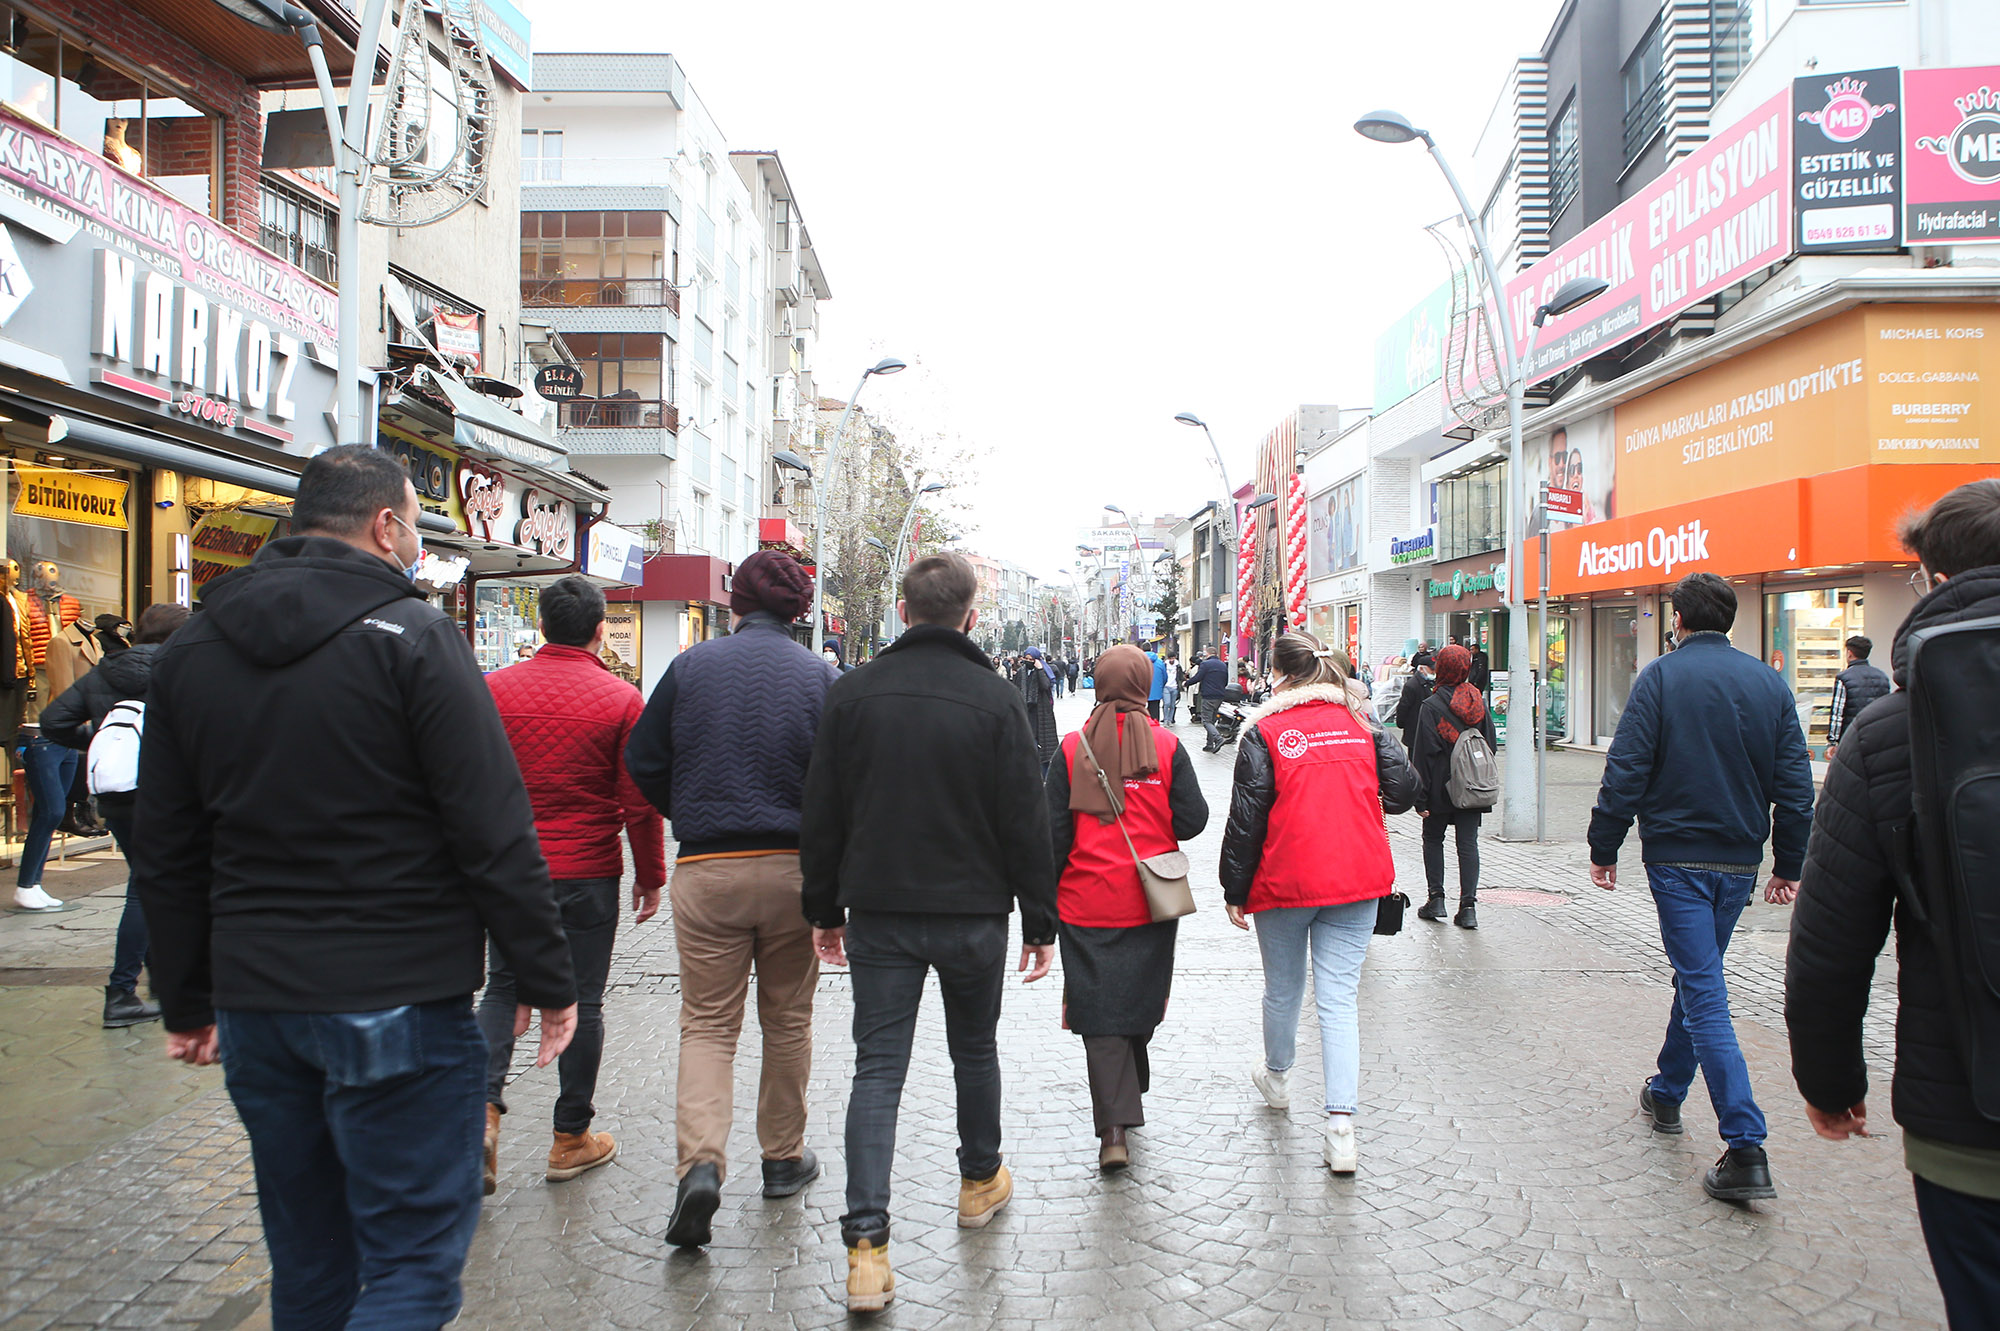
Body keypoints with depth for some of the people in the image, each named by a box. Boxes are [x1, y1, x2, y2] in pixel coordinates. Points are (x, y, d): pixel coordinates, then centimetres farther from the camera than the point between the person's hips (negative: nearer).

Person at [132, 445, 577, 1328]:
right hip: (398, 1003, -6)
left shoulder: (190, 651, 9)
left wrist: (186, 1001, 22)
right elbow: (494, 835, -15)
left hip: (255, 1002, 7)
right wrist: (547, 980, -6)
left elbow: (164, 853, 13)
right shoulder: (411, 636, -11)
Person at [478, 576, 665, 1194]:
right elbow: (640, 804, -8)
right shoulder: (620, 699, -9)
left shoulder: (493, 689, -1)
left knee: (503, 987, 18)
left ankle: (482, 1105, 0)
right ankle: (571, 1138, 19)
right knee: (581, 1001, 8)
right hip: (587, 875, -2)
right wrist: (650, 877, 4)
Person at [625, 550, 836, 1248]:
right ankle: (784, 1157, 27)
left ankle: (701, 1162, -10)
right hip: (794, 869, 0)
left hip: (707, 870, 0)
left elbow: (644, 761, 3)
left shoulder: (689, 667, 0)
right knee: (788, 1021, 15)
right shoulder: (821, 677, -2)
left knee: (707, 1024, 6)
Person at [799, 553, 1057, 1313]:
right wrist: (1040, 921, 2)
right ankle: (981, 1181, 40)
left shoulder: (851, 695, -2)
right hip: (973, 913, -1)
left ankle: (866, 1245, -2)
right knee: (974, 1049, 20)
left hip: (879, 913, 1)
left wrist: (825, 909, 11)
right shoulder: (996, 702, -9)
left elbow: (821, 815, 2)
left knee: (877, 1068, 3)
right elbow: (1026, 822, -7)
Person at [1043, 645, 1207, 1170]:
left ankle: (1114, 1127, -3)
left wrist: (1046, 899, 6)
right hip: (1151, 901, 1)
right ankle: (1130, 1086, 37)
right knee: (1142, 994, 19)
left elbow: (1054, 831, -3)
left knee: (1099, 1005, 3)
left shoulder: (1073, 748, -5)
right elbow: (1193, 818, -5)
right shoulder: (1166, 745, -4)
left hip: (1088, 900, -1)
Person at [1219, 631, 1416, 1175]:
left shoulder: (1265, 732, -8)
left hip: (1285, 883, -2)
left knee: (1283, 988, 18)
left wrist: (1235, 892, -1)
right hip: (1358, 880, 2)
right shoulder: (1361, 726, 3)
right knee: (1340, 998, 2)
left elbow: (1246, 818, -8)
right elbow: (1404, 790, 3)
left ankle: (1277, 1076, 43)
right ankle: (1341, 1125, -6)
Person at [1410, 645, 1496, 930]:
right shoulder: (1479, 701, 3)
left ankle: (1436, 898, 10)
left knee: (1433, 839, 13)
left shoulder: (1431, 706, -12)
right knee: (1468, 843, 4)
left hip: (1441, 788, -3)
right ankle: (1468, 906, 0)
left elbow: (1423, 753, -12)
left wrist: (1420, 797, -9)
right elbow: (1491, 743, 10)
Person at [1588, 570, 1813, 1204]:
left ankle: (1746, 1150, -11)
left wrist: (1604, 849, -4)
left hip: (1677, 857, -5)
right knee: (1697, 976, 21)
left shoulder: (1662, 676, -8)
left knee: (1704, 992, -6)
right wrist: (1789, 864, 13)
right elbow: (1795, 782, 6)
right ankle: (1666, 1093, 37)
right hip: (1740, 861, 5)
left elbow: (1626, 771, -13)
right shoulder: (1769, 682, 5)